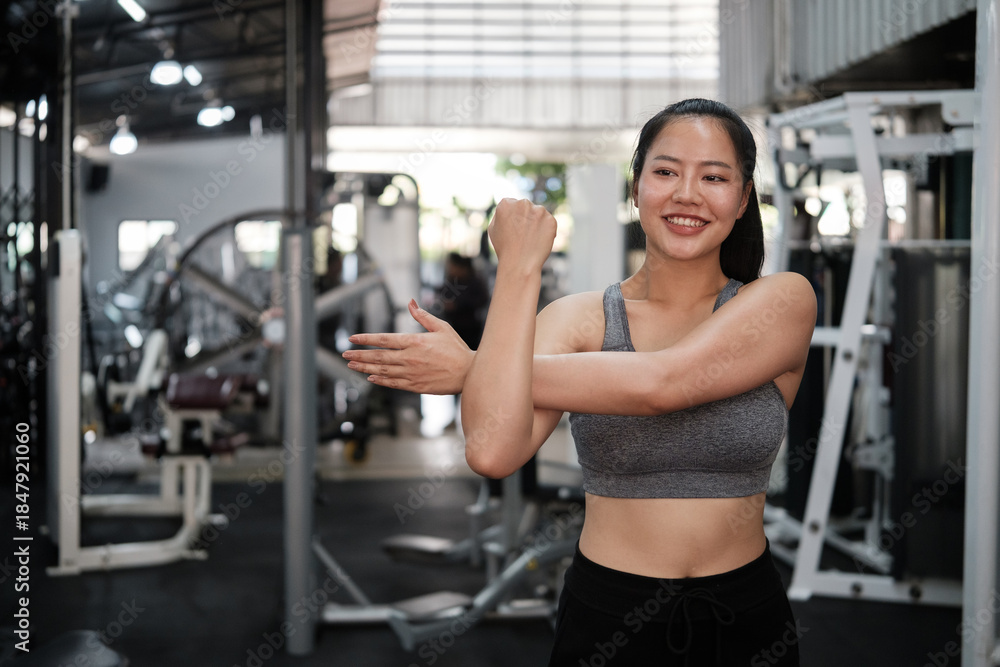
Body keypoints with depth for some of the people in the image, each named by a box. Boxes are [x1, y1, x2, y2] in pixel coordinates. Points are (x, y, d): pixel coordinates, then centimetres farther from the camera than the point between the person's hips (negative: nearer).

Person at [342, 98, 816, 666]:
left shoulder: (783, 301, -6)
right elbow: (492, 450, -22)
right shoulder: (579, 318, -5)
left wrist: (471, 369, -18)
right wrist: (518, 267, -16)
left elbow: (657, 383, -23)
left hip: (747, 619, 0)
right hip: (605, 616, 1)